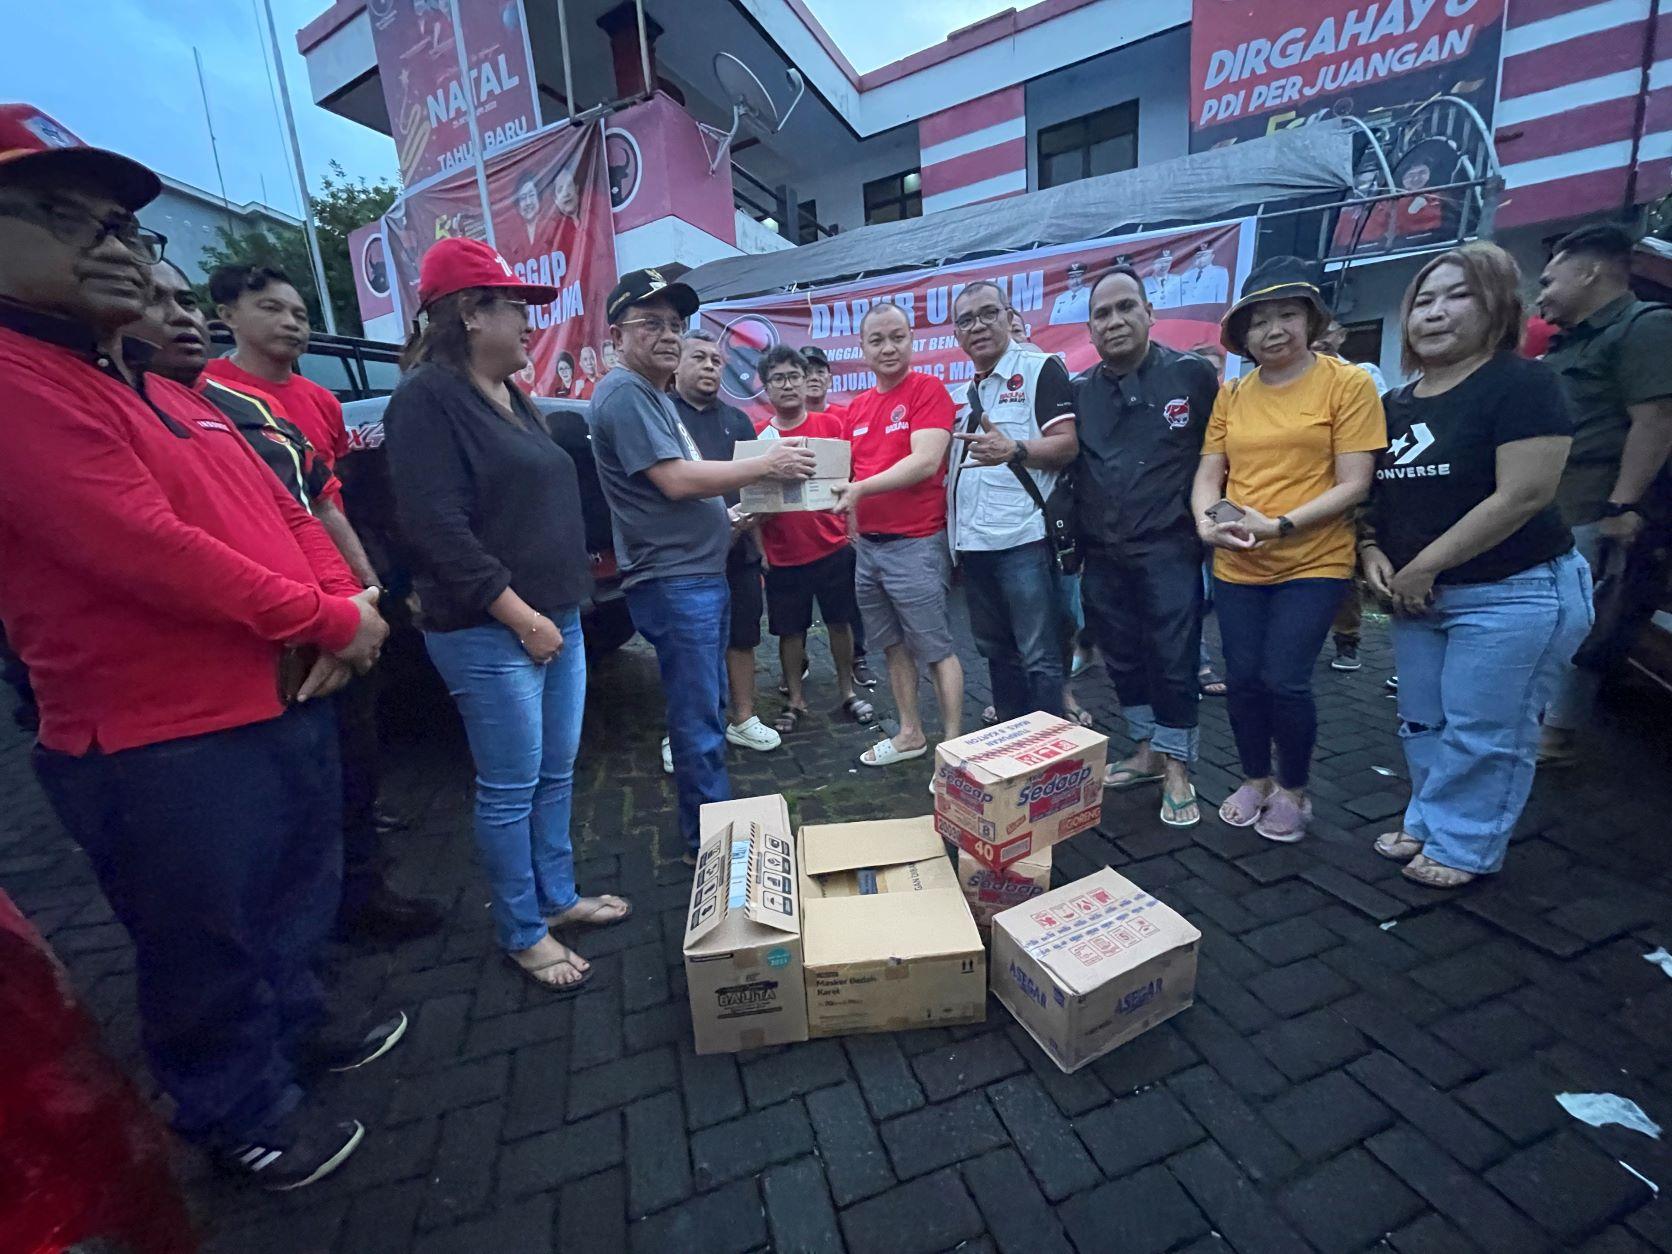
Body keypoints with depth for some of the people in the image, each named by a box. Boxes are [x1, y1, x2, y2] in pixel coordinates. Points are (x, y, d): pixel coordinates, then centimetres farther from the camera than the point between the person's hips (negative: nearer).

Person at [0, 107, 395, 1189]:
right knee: (211, 946, 12)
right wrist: (332, 619, -16)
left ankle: (296, 1027, 49)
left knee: (302, 901, 25)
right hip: (164, 745, -9)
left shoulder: (177, 398, 15)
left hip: (288, 703, 9)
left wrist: (340, 604, -7)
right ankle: (242, 1113, 35)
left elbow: (286, 510, 13)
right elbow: (141, 547, -25)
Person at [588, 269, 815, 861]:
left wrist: (729, 514, 15)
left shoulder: (653, 393, 19)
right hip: (673, 583, -11)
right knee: (698, 719, -2)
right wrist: (765, 464, -13)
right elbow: (676, 480, -20)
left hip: (700, 574, 11)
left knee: (708, 708, 18)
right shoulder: (624, 392, -13)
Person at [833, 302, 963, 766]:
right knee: (895, 647, 16)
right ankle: (910, 734, 30)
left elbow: (925, 462, -19)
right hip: (867, 545, 7)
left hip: (915, 544, -7)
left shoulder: (927, 389, -8)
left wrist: (861, 489, -24)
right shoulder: (857, 406, 12)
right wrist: (835, 486, -2)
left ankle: (953, 744, 13)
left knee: (936, 649, 1)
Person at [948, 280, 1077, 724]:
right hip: (971, 542, 7)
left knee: (1040, 656, -2)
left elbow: (1067, 444, -12)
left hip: (1023, 538, -7)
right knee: (995, 650, 16)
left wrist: (1012, 450, -30)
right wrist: (949, 532, 14)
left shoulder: (1040, 368, -2)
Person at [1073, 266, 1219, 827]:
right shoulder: (1079, 392, 8)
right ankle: (1145, 751, 28)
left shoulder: (1191, 374, -1)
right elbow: (1066, 465, 14)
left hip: (1168, 548, -3)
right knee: (1123, 659, 12)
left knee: (1173, 660, 1)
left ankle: (1175, 768, 16)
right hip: (1102, 554, 4)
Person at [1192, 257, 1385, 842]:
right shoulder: (1231, 396, 7)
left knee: (1284, 680, -6)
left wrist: (1279, 525, -20)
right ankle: (1255, 779, 31)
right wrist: (1208, 523, -14)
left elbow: (1353, 485, -9)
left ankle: (1293, 790, 20)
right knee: (1242, 678, 8)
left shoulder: (1347, 384, -4)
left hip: (1313, 563, -3)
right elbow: (1208, 476, 6)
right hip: (1236, 567, 4)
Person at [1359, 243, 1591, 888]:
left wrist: (1424, 566, -19)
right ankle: (1427, 824, 32)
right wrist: (1373, 553, -1)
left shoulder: (1520, 381, -11)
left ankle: (1463, 847, 18)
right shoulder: (1399, 405, 11)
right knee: (1422, 724, 16)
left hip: (1511, 594, -7)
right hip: (1418, 597, 7)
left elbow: (1523, 495, -20)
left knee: (1482, 735, 2)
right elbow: (1375, 494, 17)